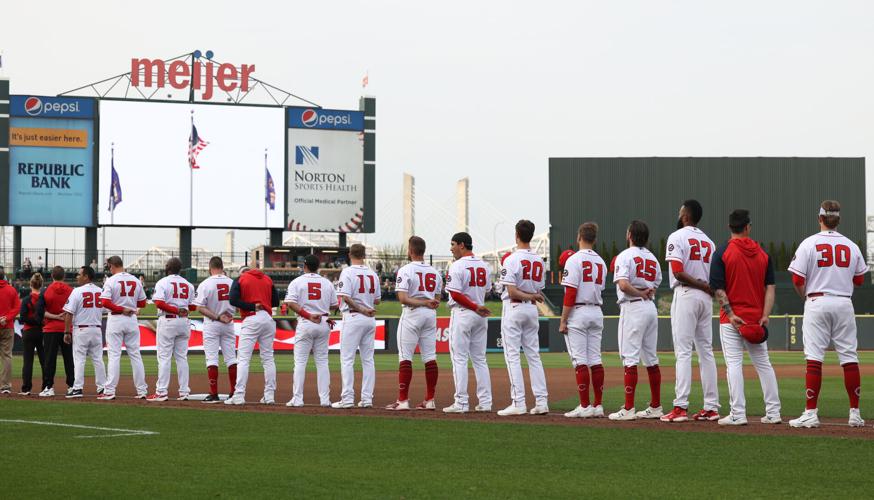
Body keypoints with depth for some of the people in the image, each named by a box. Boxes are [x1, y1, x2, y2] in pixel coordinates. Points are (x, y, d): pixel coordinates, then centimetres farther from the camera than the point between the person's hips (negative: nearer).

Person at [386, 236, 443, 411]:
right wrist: (428, 302, -1)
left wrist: (423, 302, -17)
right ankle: (430, 400, 7)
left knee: (405, 357, -4)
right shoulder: (435, 272, 12)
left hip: (412, 315, -6)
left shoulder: (405, 270, -8)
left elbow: (403, 298, -17)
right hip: (431, 316, 6)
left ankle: (402, 401, -9)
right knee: (430, 357, 7)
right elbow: (437, 300, 11)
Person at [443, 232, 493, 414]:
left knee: (459, 359, -3)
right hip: (481, 317, 7)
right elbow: (486, 290, 13)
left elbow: (455, 294, -18)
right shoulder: (484, 266, 9)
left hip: (462, 313, -7)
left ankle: (461, 403, -6)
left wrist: (476, 308, -15)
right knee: (480, 359, 11)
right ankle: (485, 402, 8)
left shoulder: (457, 266, -12)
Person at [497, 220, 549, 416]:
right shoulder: (539, 261, 6)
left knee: (512, 356, -4)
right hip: (532, 310, 6)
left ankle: (518, 402, -9)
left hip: (513, 308, -6)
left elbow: (512, 292, -18)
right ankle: (541, 401, 5)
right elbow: (538, 291, 8)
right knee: (534, 356, 9)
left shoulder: (511, 260, -13)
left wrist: (530, 297, -8)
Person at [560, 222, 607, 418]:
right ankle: (598, 406, 6)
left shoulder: (575, 260, -10)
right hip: (597, 313, 7)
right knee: (595, 360, 7)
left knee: (580, 360, -6)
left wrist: (563, 320, -12)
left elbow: (570, 293, -15)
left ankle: (585, 406, -10)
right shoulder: (601, 262, 12)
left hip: (578, 313, -7)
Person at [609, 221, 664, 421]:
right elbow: (655, 287, 15)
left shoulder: (625, 256, -8)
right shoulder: (653, 259, 15)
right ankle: (656, 407, 15)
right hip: (651, 308, 7)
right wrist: (646, 293, -2)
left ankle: (628, 409, -12)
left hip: (633, 308, -7)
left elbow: (623, 285, -22)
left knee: (630, 358, -8)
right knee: (651, 359, 12)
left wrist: (639, 293, -8)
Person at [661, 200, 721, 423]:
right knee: (706, 351, 8)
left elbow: (678, 272, -16)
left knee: (683, 351, -8)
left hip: (686, 295, -6)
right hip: (706, 298, 6)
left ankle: (681, 407, -14)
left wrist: (702, 286, -10)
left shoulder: (677, 237, -5)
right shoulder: (709, 241, 16)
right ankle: (711, 407, 7)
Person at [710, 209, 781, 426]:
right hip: (756, 318, 4)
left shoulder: (722, 252, -5)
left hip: (731, 319, -4)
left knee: (734, 364, -4)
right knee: (763, 364, 10)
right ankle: (773, 412, 10)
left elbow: (718, 288, -11)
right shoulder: (763, 253, 6)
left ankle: (738, 414, -9)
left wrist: (730, 314, -12)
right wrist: (765, 316, -4)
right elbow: (770, 286, 1)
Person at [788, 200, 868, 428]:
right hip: (844, 303, 3)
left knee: (814, 358, -5)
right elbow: (859, 280, 12)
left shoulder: (809, 244, -4)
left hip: (817, 301, -3)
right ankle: (855, 414, 6)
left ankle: (811, 413, -11)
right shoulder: (852, 246, 6)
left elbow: (797, 279, -7)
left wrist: (805, 297, 12)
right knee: (849, 358, 6)